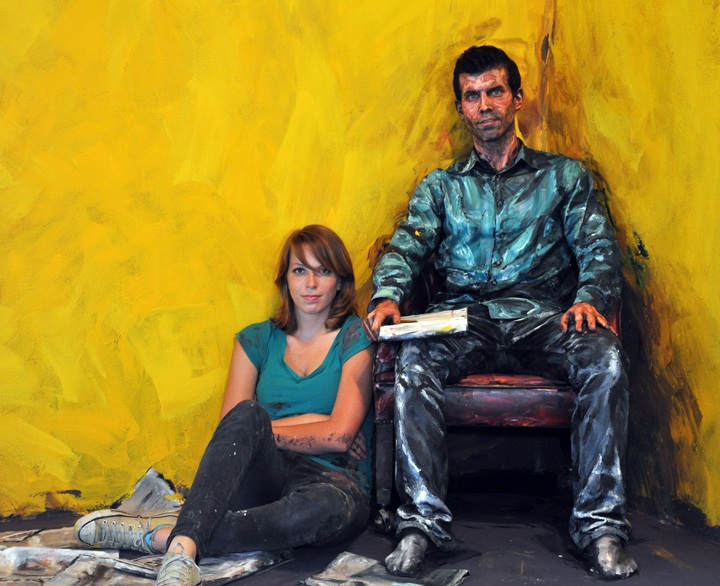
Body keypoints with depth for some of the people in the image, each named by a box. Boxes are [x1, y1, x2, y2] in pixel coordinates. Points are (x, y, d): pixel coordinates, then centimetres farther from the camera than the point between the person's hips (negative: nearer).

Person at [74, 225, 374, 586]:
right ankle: (184, 548, -46)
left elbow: (339, 435, -9)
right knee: (247, 414, -31)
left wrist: (264, 428, -5)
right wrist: (309, 423, -5)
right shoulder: (257, 340, 12)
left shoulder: (356, 339, 2)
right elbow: (229, 422, 1)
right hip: (267, 473, 2)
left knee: (326, 507, -41)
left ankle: (159, 536, -35)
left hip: (331, 478, -2)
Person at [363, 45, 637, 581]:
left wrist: (590, 298, -14)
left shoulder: (564, 176, 20)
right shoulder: (440, 187, 23)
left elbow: (599, 249, 9)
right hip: (465, 318, 0)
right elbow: (407, 247, 8)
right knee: (414, 362, -34)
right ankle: (423, 521, -31)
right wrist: (388, 296, -15)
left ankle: (600, 522, -28)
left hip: (543, 316, 0)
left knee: (606, 359, -33)